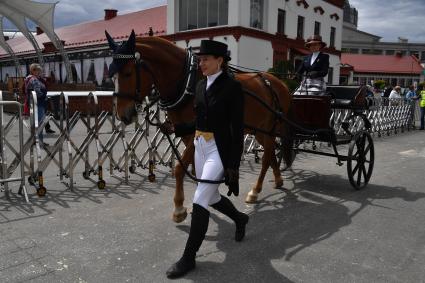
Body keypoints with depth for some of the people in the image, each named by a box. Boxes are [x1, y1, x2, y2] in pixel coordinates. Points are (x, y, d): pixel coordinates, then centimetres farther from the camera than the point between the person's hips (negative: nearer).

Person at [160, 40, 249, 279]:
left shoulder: (232, 86, -13)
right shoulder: (201, 85, 9)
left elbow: (237, 129, -15)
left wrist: (234, 165, -18)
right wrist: (176, 128, 2)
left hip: (219, 150, -8)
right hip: (200, 147, 8)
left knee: (200, 201, -8)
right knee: (212, 197, 20)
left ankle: (189, 258, 7)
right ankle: (240, 219, 48)